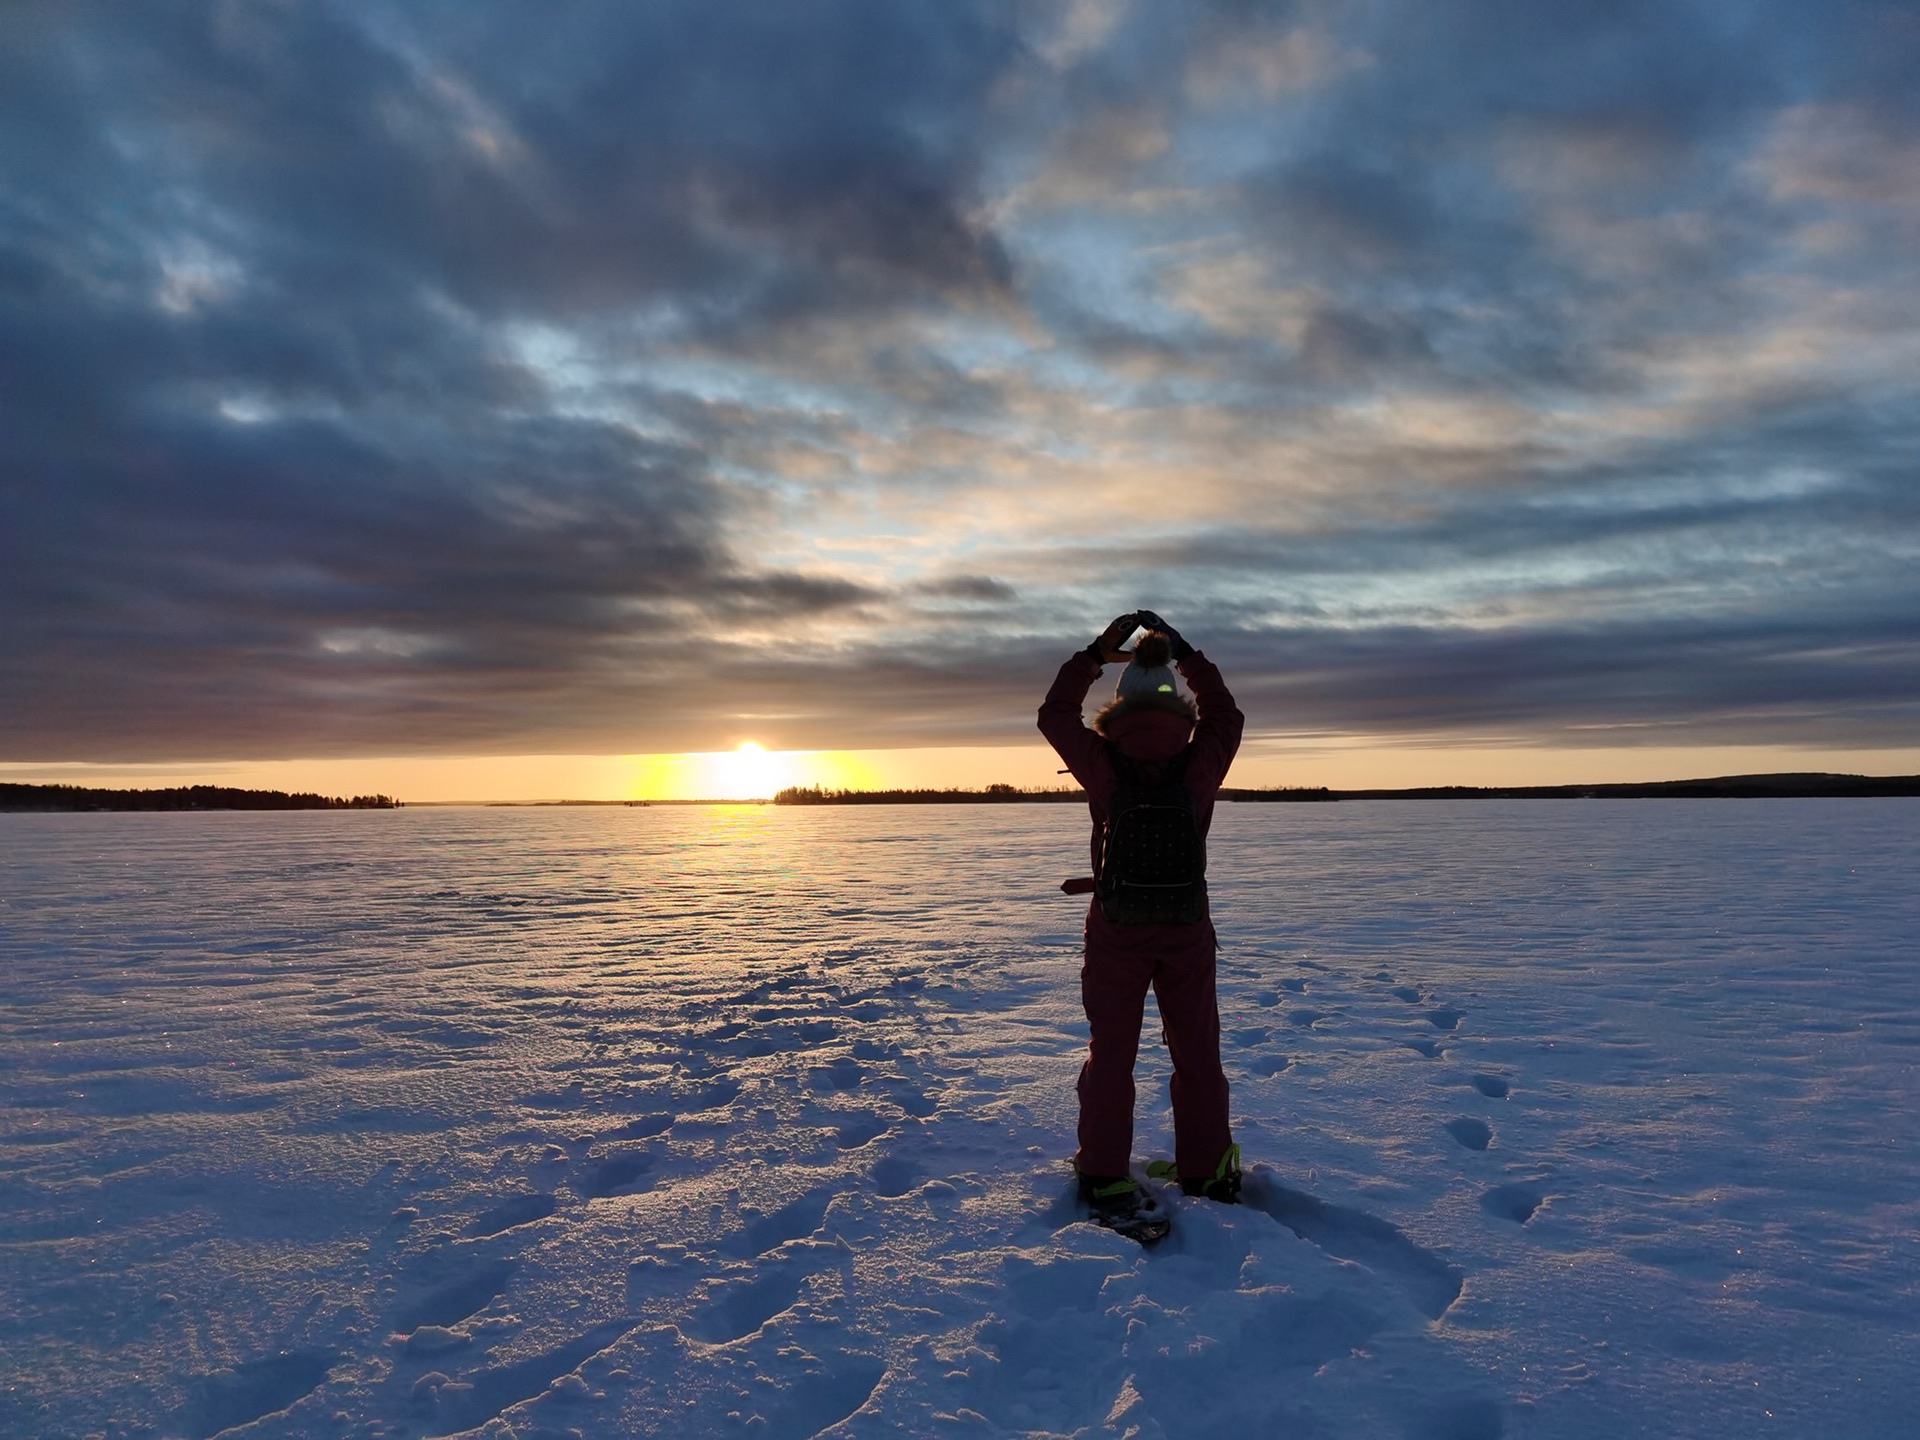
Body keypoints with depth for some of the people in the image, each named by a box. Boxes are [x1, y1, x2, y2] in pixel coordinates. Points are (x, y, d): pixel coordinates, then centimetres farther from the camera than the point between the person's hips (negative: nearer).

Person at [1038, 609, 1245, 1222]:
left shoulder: (1104, 767, -14)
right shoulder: (1199, 767, -13)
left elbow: (1055, 714, 1)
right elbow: (1225, 713, 7)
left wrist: (1095, 654, 2)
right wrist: (1186, 653, 7)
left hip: (1116, 933, 0)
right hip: (1188, 933, 1)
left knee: (1110, 1051, 10)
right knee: (1196, 1052, 14)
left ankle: (1103, 1172, 18)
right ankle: (1207, 1171, 24)